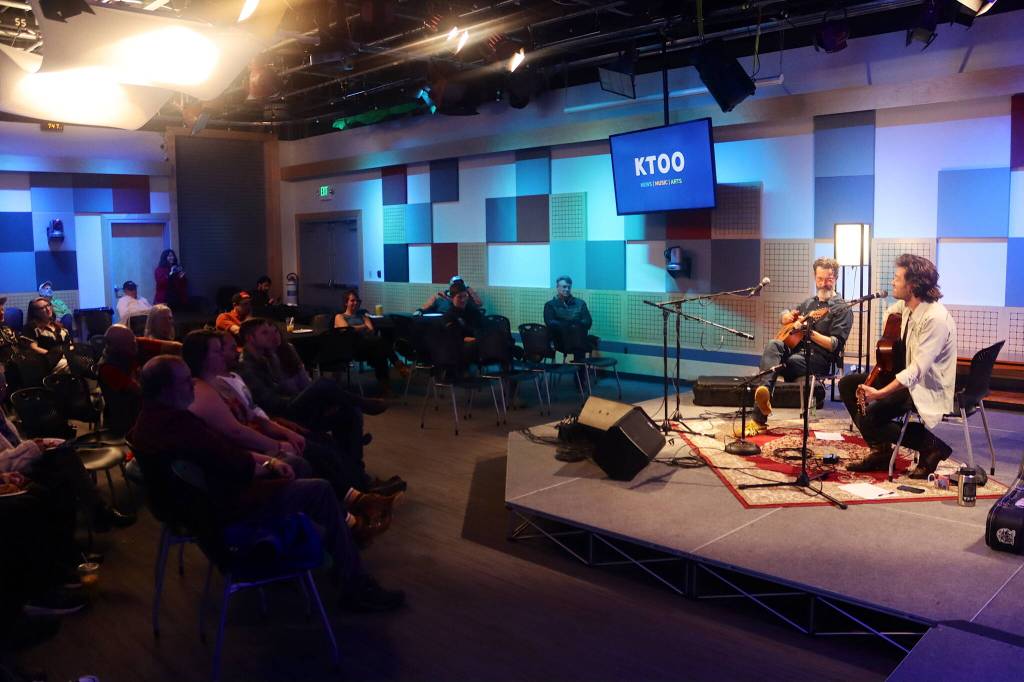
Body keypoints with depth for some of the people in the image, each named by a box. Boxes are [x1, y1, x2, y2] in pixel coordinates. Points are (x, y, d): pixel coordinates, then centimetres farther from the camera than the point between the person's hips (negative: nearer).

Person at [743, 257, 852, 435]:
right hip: (795, 350, 5)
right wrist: (788, 316, 10)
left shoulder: (842, 309, 3)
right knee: (773, 345, -28)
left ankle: (759, 418, -37)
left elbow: (836, 345, -9)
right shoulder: (809, 303, 24)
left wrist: (810, 333, -22)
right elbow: (782, 317, 36)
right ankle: (764, 390, -53)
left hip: (820, 358, -5)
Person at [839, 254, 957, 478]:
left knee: (868, 417, -23)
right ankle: (880, 450, 10)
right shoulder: (907, 307, 1)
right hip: (908, 378, 10)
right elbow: (891, 311, 28)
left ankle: (932, 447, -2)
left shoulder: (936, 319, -25)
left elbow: (917, 369, -31)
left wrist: (880, 393, -37)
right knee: (847, 384, 6)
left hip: (929, 391, -9)